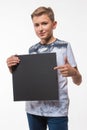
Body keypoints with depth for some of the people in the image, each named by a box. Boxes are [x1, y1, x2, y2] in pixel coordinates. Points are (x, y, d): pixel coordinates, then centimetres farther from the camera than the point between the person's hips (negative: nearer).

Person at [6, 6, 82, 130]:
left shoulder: (64, 46, -6)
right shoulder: (32, 50, 5)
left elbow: (78, 81, -4)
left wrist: (72, 72, -26)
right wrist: (12, 69, -5)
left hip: (57, 110, -4)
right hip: (33, 108, 4)